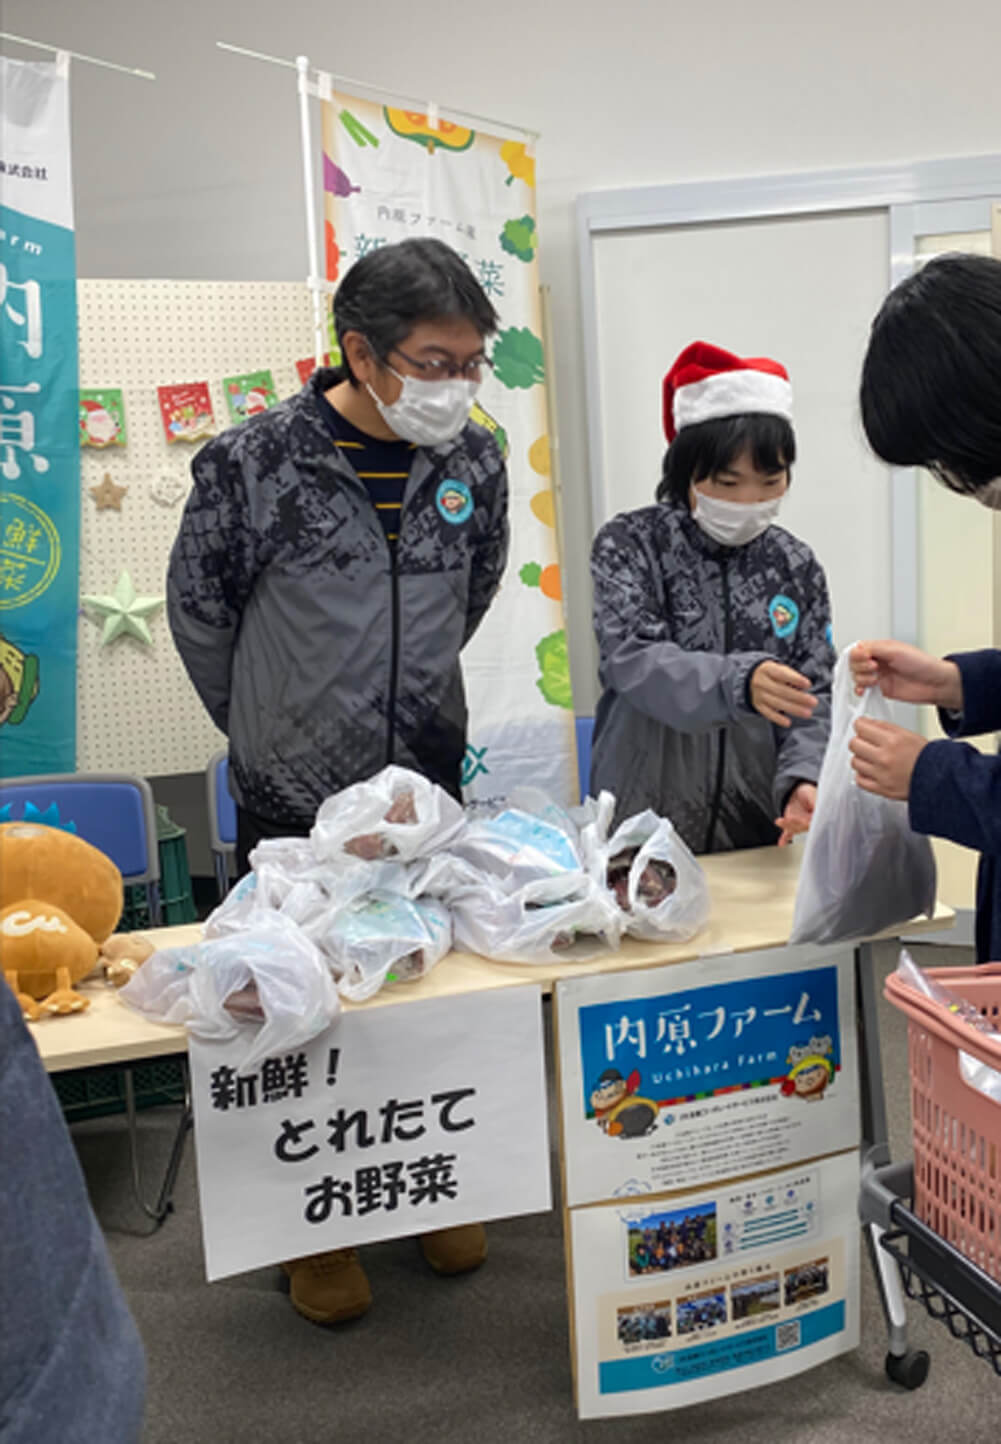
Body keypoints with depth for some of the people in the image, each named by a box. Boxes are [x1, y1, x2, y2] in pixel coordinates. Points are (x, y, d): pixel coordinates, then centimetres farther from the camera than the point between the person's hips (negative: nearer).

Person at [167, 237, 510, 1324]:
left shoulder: (474, 464, -2)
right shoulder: (254, 463, -14)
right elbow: (199, 612, -2)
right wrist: (265, 729, 8)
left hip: (428, 785, 4)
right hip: (292, 797, -3)